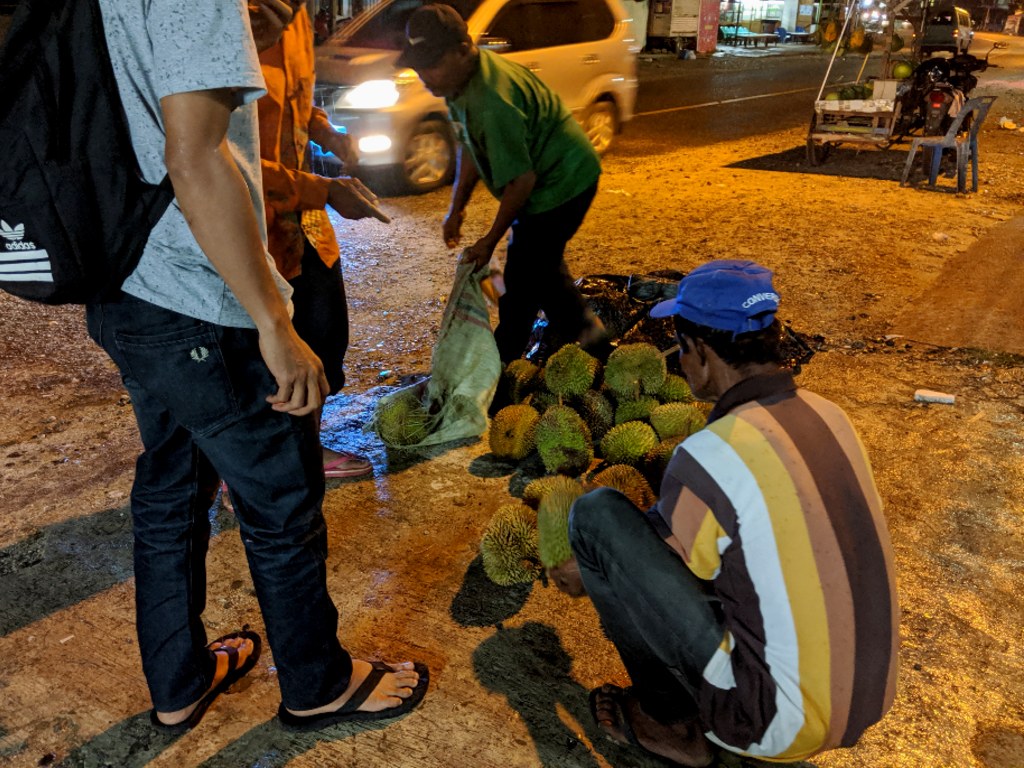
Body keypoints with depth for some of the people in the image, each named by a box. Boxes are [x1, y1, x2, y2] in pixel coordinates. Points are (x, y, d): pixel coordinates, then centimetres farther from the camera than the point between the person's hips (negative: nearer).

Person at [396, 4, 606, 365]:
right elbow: (470, 147, 10)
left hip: (563, 181, -10)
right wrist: (456, 209, 7)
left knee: (521, 278, -1)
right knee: (542, 259, 25)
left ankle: (502, 359, 17)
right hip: (552, 176, 10)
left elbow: (522, 179, -28)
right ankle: (580, 326, 44)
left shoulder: (492, 102, -34)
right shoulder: (464, 78, -2)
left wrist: (490, 240, -18)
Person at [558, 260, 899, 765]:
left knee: (597, 513, -9)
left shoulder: (709, 456, -21)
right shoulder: (828, 415, 0)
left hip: (778, 726, -8)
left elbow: (658, 566, -4)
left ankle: (674, 723, 7)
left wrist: (586, 573, 16)